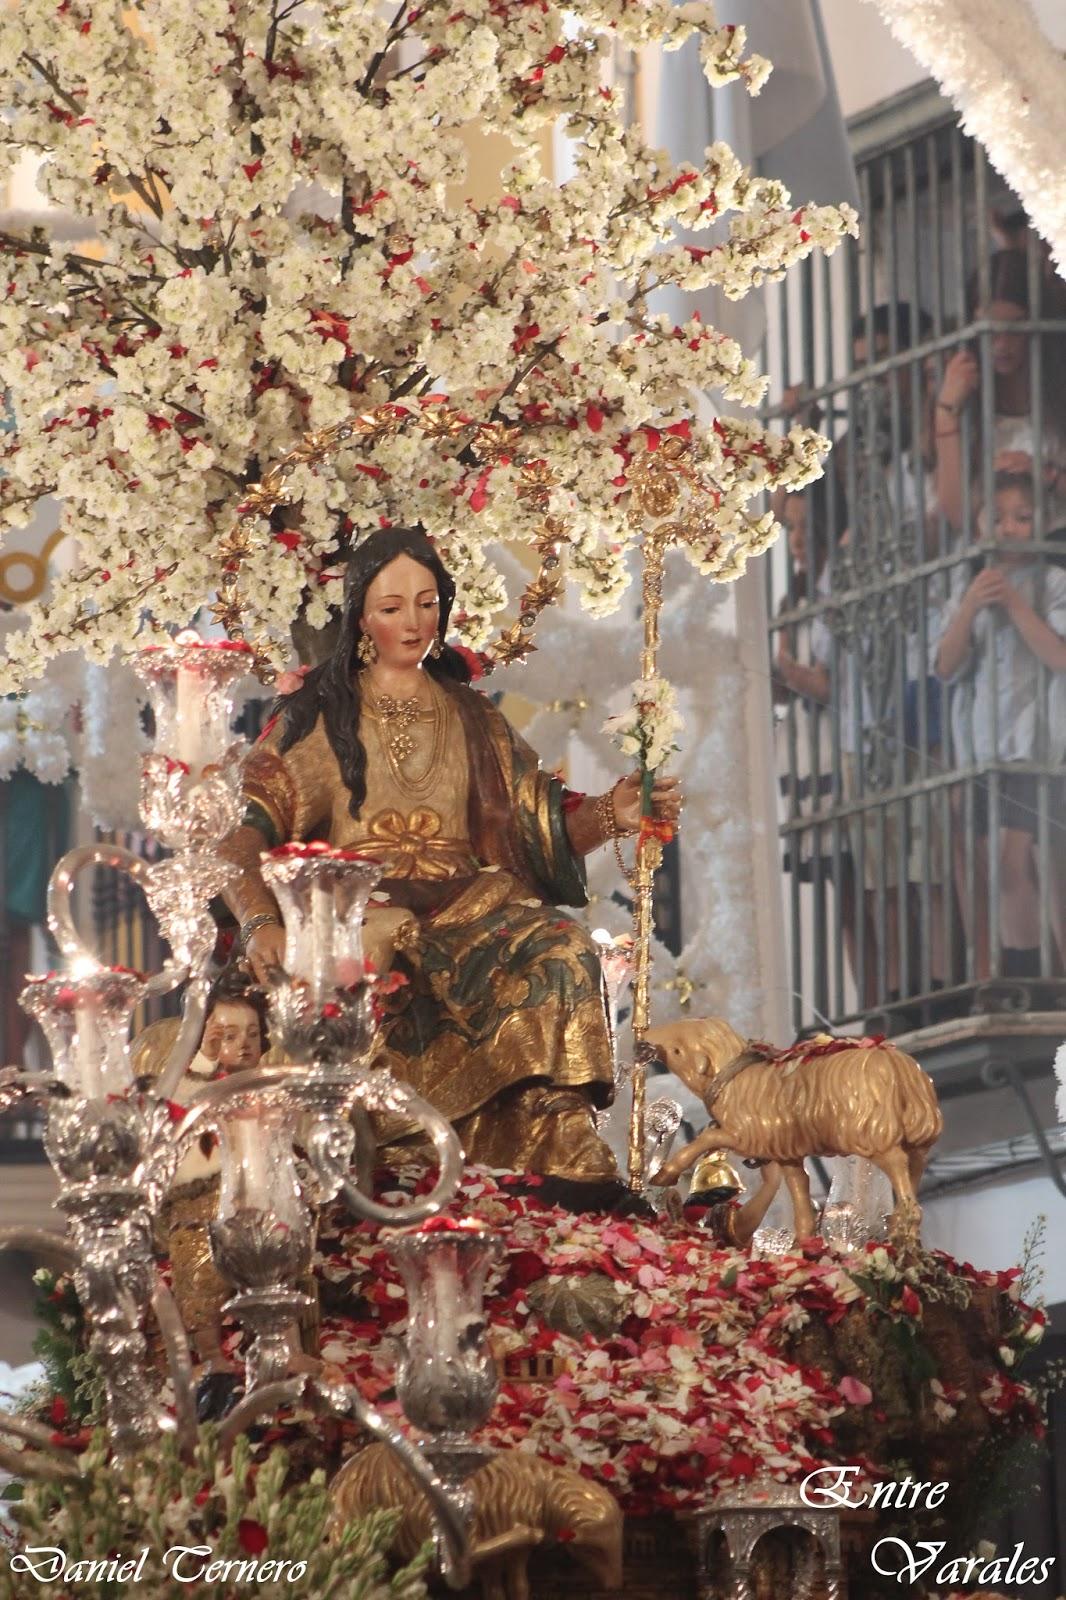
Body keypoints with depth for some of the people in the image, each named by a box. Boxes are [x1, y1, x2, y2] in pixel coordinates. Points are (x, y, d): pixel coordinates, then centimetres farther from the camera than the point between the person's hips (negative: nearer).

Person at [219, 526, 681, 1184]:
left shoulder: (472, 720, 23)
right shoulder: (323, 715, 12)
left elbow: (543, 829, 15)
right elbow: (245, 834, -1)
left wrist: (610, 814, -6)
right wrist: (261, 923, -20)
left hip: (465, 906, 3)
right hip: (361, 908, -3)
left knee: (559, 954, -30)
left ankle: (566, 1167, -39)